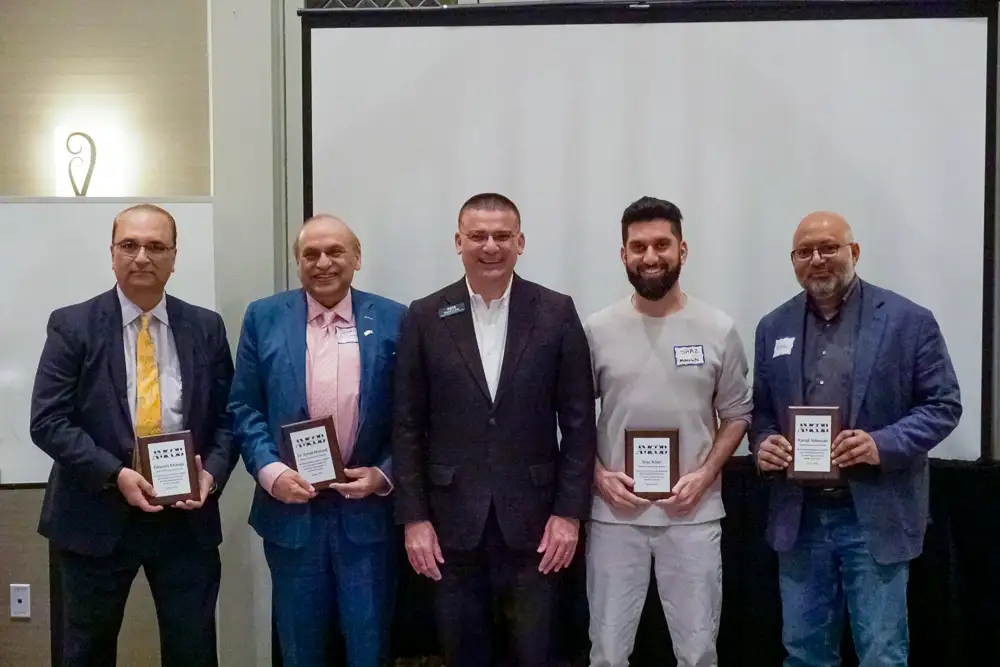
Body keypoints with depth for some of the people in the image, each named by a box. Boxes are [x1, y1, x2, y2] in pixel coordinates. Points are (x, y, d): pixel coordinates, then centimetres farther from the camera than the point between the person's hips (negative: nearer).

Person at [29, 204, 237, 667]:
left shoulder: (206, 328, 5)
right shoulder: (72, 325, -3)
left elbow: (227, 416, 6)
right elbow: (48, 422, -8)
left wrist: (212, 473, -12)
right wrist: (115, 475, -19)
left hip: (187, 516, 2)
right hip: (97, 515, -1)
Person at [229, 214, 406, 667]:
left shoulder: (393, 320, 0)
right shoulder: (264, 318, 2)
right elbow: (244, 408, 2)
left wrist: (384, 474, -12)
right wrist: (270, 471, -12)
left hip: (368, 509, 0)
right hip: (292, 509, 1)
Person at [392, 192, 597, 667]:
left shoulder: (556, 313, 0)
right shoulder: (425, 317, 1)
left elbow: (578, 422, 0)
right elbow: (408, 427, 2)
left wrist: (569, 512, -5)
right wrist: (414, 517, -3)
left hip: (532, 519, 0)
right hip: (452, 521, 1)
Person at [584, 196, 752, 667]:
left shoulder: (719, 329, -1)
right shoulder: (598, 330, 0)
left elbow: (736, 414, 5)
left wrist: (705, 475, -9)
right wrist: (598, 475, -8)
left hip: (693, 513, 0)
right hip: (614, 512, 0)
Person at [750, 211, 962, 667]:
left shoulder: (909, 321, -4)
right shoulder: (774, 327, 8)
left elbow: (943, 405, -3)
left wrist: (883, 444, -19)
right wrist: (763, 443, -8)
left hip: (875, 517, -3)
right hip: (799, 516, 4)